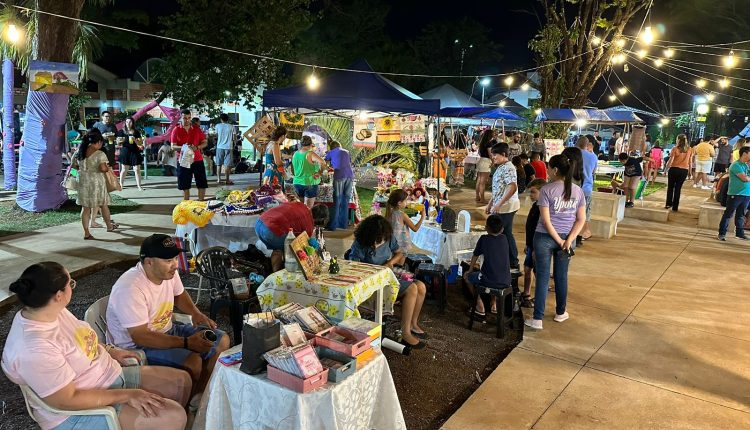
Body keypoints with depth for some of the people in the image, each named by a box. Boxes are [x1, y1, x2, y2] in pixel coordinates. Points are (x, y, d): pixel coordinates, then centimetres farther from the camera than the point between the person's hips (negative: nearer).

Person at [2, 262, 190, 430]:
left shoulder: (52, 311, -5)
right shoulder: (35, 349, -32)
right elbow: (68, 400, -29)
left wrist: (110, 351, 6)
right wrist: (128, 395, -24)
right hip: (78, 411, -9)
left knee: (181, 381, 8)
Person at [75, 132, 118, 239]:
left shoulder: (81, 152, 3)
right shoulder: (100, 154, -15)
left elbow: (75, 165, 11)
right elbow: (103, 168, -25)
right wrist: (107, 168, -4)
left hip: (83, 182, 5)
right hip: (96, 182, -5)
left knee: (85, 207, 8)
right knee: (103, 205, 15)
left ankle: (86, 233, 8)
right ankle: (109, 226, 33)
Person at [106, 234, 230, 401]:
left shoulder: (169, 272, -5)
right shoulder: (130, 288, -30)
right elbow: (140, 337, -30)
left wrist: (196, 313, -2)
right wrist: (187, 343, -31)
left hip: (167, 330, 9)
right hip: (136, 346, -9)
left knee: (222, 341, 1)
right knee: (193, 362, -29)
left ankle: (198, 397, 9)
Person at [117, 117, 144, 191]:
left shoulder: (136, 132, 5)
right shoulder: (122, 131, 4)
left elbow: (140, 144, 3)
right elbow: (118, 142, 7)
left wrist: (135, 140, -15)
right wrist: (120, 141, -15)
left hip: (135, 152, 1)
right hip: (125, 152, 0)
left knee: (137, 169, -1)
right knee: (124, 169, 2)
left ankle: (139, 186, 3)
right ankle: (120, 184, 13)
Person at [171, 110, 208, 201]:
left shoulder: (197, 129, 5)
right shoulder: (176, 130, 0)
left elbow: (205, 143, 6)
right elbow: (173, 146, -3)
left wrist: (197, 147, -14)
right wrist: (182, 147, -23)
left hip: (197, 160, 1)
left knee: (202, 184, 1)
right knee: (185, 185, 5)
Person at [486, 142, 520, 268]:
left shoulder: (507, 168, -17)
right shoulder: (501, 167, 14)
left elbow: (513, 187, -28)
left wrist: (499, 204, -28)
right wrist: (490, 204, 21)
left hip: (505, 207, -10)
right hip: (502, 207, 10)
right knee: (506, 234, 14)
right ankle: (513, 262, 22)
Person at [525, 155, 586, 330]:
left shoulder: (547, 190, -13)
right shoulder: (578, 191, 1)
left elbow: (546, 220, -17)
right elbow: (581, 219, -2)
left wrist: (559, 241, -10)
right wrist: (568, 240, -8)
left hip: (545, 237, -4)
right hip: (567, 237, 4)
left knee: (542, 278, 2)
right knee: (562, 276, 18)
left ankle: (537, 319, 5)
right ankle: (560, 313, 33)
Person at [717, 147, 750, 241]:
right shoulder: (736, 165, -11)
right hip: (735, 194, -7)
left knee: (741, 215, 14)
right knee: (728, 214, -1)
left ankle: (740, 233, 23)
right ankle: (722, 233, 4)